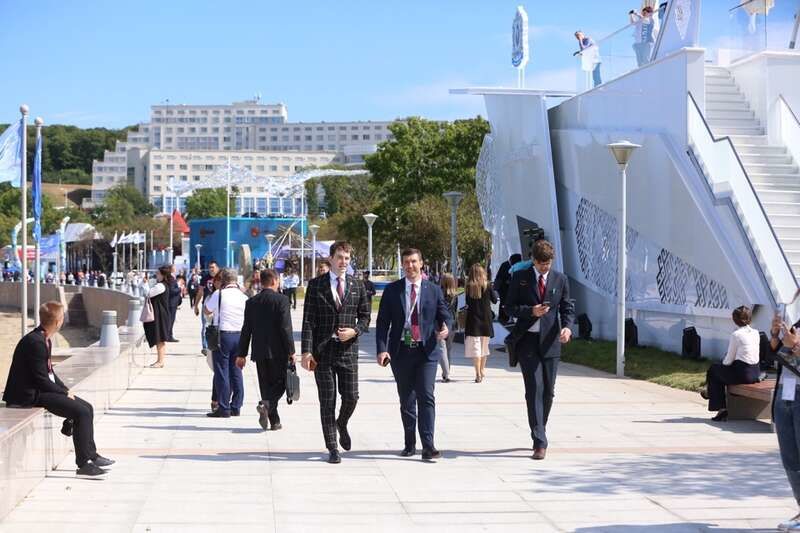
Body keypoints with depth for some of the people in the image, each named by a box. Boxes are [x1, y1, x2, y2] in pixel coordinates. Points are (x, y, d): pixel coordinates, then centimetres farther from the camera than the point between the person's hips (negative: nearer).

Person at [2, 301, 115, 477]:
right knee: (81, 412, -18)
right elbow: (41, 380, -21)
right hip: (30, 395, -10)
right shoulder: (35, 342, -21)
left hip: (40, 390, 10)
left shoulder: (44, 339, 10)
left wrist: (66, 389, 5)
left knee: (86, 408, 8)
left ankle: (91, 455, 16)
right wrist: (64, 393, -11)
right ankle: (84, 463, -14)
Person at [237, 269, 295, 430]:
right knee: (280, 382, 5)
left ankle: (274, 421, 11)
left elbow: (246, 330, 7)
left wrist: (242, 354, 11)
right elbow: (286, 327, -14)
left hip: (259, 351, 5)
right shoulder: (281, 300, -8)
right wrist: (291, 351, -8)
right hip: (278, 351, -5)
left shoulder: (251, 302, 6)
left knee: (266, 385, 11)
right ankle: (266, 405, -20)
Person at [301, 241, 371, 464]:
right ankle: (332, 448, 9)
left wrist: (355, 331, -8)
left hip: (348, 349, 2)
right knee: (327, 401, 1)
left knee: (351, 397, -2)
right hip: (322, 350, -2)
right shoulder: (316, 284, 1)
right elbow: (308, 320, -2)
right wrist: (306, 351, -10)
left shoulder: (357, 285, 8)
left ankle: (341, 425, 32)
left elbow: (365, 316, 13)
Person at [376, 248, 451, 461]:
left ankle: (428, 445, -13)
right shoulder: (392, 290, 5)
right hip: (401, 351, 1)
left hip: (426, 350, -1)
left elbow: (445, 315, 8)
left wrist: (445, 327, -16)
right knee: (406, 400, 9)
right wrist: (382, 349, -10)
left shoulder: (434, 290, 6)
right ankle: (410, 444, 21)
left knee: (426, 396, -12)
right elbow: (382, 322, 2)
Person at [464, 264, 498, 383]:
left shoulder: (469, 286, -7)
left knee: (475, 347, -1)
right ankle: (482, 370, 30)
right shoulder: (487, 285, -5)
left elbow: (468, 302, -1)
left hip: (473, 319, -2)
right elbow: (494, 300, 2)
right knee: (484, 345, 18)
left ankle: (478, 374, -8)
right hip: (486, 319, 2)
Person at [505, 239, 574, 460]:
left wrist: (567, 326, -12)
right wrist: (530, 311, -16)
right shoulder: (520, 277, 2)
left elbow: (567, 307, 8)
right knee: (534, 389, -9)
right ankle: (540, 442, -10)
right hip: (527, 340, -3)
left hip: (550, 341, 3)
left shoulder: (560, 279, 8)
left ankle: (539, 433, 26)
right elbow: (510, 307, 2)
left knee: (548, 391, 7)